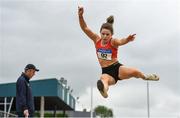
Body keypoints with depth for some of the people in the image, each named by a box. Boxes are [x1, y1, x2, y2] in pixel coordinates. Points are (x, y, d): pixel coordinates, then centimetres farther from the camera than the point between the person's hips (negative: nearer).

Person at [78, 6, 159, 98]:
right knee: (103, 80, -35)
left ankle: (145, 77, 13)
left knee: (135, 72, -23)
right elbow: (85, 28, -5)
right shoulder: (96, 40, 2)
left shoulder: (114, 42, -9)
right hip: (106, 72, 1)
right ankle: (104, 89, -72)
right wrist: (80, 16, -22)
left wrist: (127, 40, -59)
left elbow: (121, 41, -34)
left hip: (117, 68, -1)